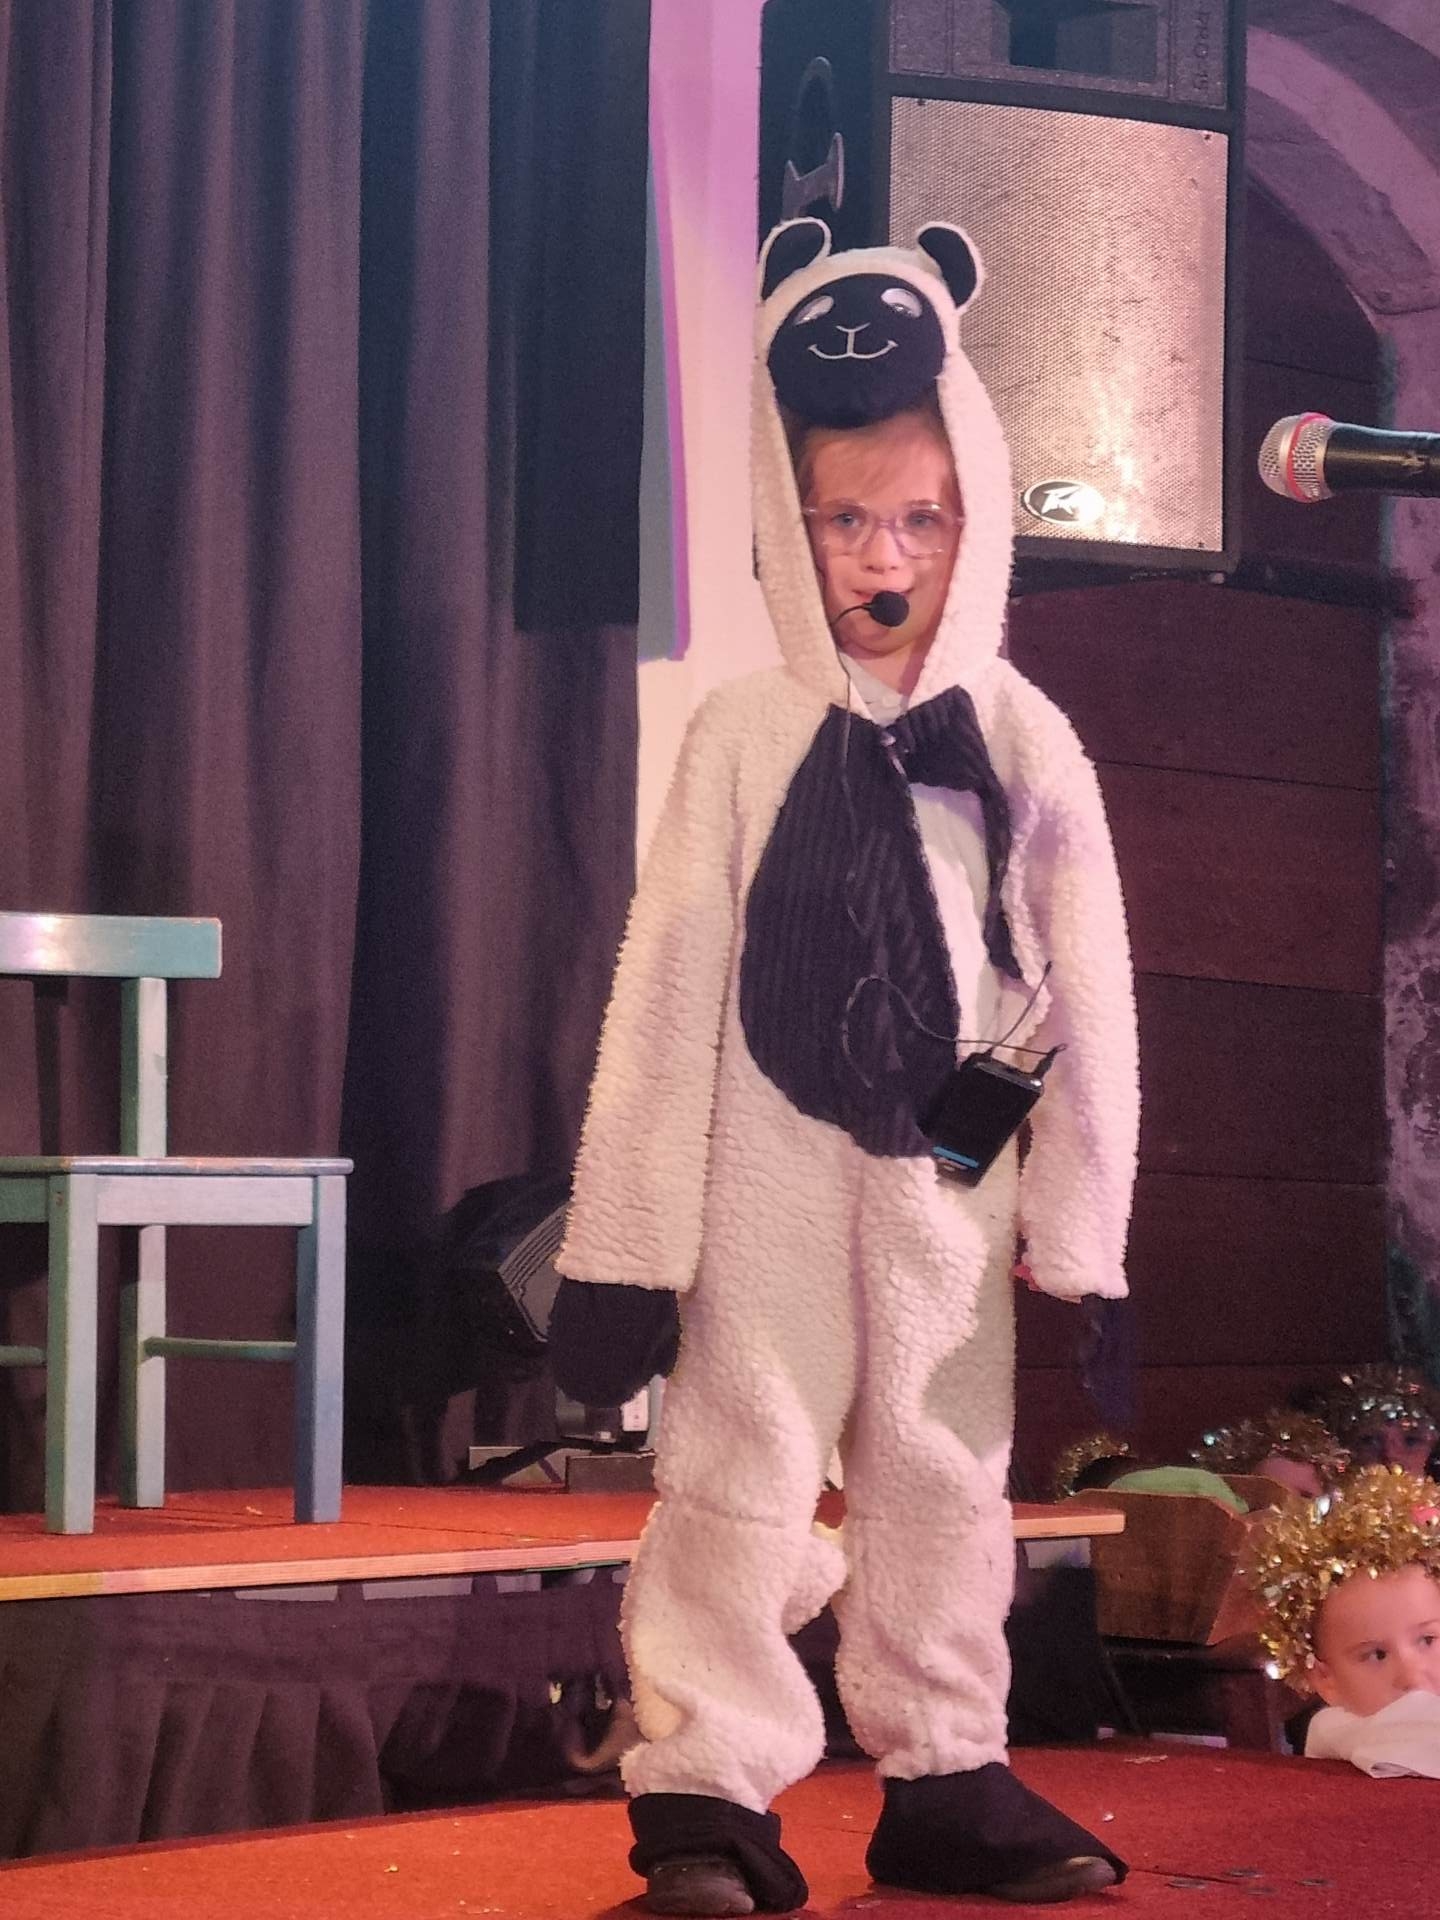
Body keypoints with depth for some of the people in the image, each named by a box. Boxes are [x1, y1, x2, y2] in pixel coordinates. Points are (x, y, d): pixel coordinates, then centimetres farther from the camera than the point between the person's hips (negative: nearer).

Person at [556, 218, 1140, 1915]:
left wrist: (1085, 1241, 2)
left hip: (952, 1172, 2)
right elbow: (665, 982, -3)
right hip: (771, 1164, -2)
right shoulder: (743, 736, -4)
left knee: (945, 1475, 10)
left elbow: (1090, 999, 3)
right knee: (740, 1465, -3)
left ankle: (945, 1777, 21)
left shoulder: (1026, 748, 0)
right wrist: (618, 1235, -5)